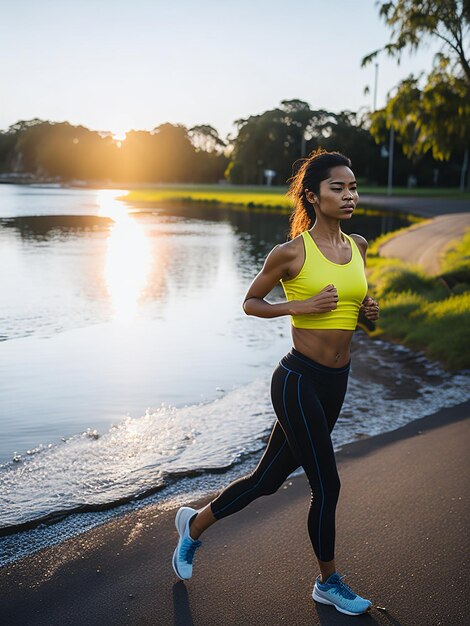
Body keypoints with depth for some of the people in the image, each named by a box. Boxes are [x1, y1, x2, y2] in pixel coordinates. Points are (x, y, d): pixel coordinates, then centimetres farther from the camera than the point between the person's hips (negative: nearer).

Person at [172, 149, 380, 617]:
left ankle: (194, 524, 38)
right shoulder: (290, 253, -10)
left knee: (269, 478, 15)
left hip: (336, 383, 7)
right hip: (299, 379, -7)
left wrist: (368, 309, 1)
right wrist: (298, 305, -15)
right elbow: (250, 303, 0)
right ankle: (329, 583, 28)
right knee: (327, 485, 2)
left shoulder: (358, 246, 8)